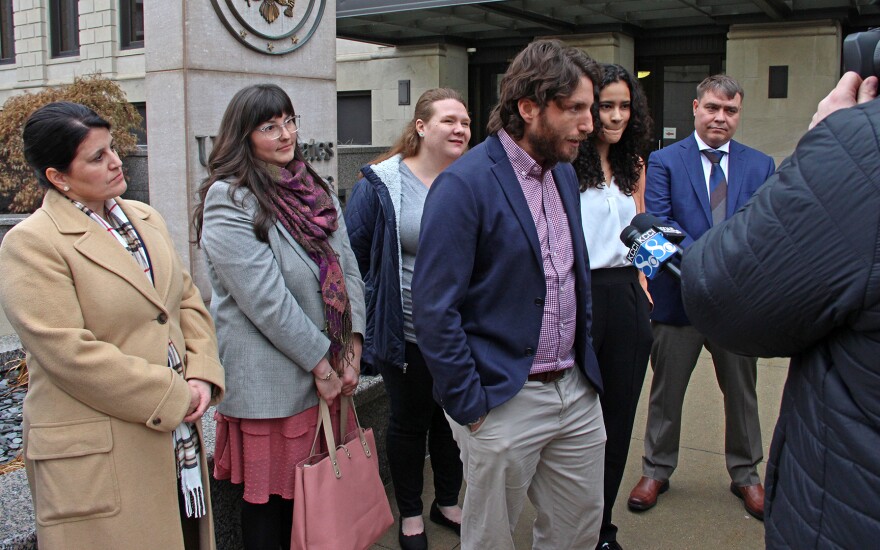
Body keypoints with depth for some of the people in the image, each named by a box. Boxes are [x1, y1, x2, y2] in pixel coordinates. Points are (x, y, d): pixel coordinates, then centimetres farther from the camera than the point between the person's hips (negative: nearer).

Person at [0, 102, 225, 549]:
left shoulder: (145, 218, 12)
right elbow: (69, 353, -18)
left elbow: (187, 299, 13)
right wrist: (171, 397, -16)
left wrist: (202, 375, -3)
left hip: (178, 435, 7)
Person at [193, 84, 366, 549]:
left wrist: (351, 347, -3)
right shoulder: (228, 200, -11)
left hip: (327, 372, 6)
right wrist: (320, 362, -13)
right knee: (270, 498, 7)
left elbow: (347, 267, 6)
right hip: (270, 381, -6)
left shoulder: (313, 189, 10)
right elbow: (265, 297, -17)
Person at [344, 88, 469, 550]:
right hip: (407, 334, -3)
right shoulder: (381, 183, -9)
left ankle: (447, 502, 39)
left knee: (454, 417, 17)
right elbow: (353, 251, -4)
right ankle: (410, 512, 32)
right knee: (409, 422, 12)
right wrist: (365, 311, -4)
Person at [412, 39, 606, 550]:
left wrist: (586, 364, 13)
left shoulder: (565, 173, 8)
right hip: (504, 402, -7)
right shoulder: (464, 184, -17)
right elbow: (434, 309, -18)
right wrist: (468, 405, -15)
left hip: (578, 391, 7)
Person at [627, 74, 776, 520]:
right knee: (666, 390, 11)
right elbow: (658, 222, -12)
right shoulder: (663, 161, -1)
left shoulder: (761, 165, 7)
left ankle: (745, 474, 35)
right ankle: (656, 470, 29)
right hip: (679, 295, -2)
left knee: (741, 391, 15)